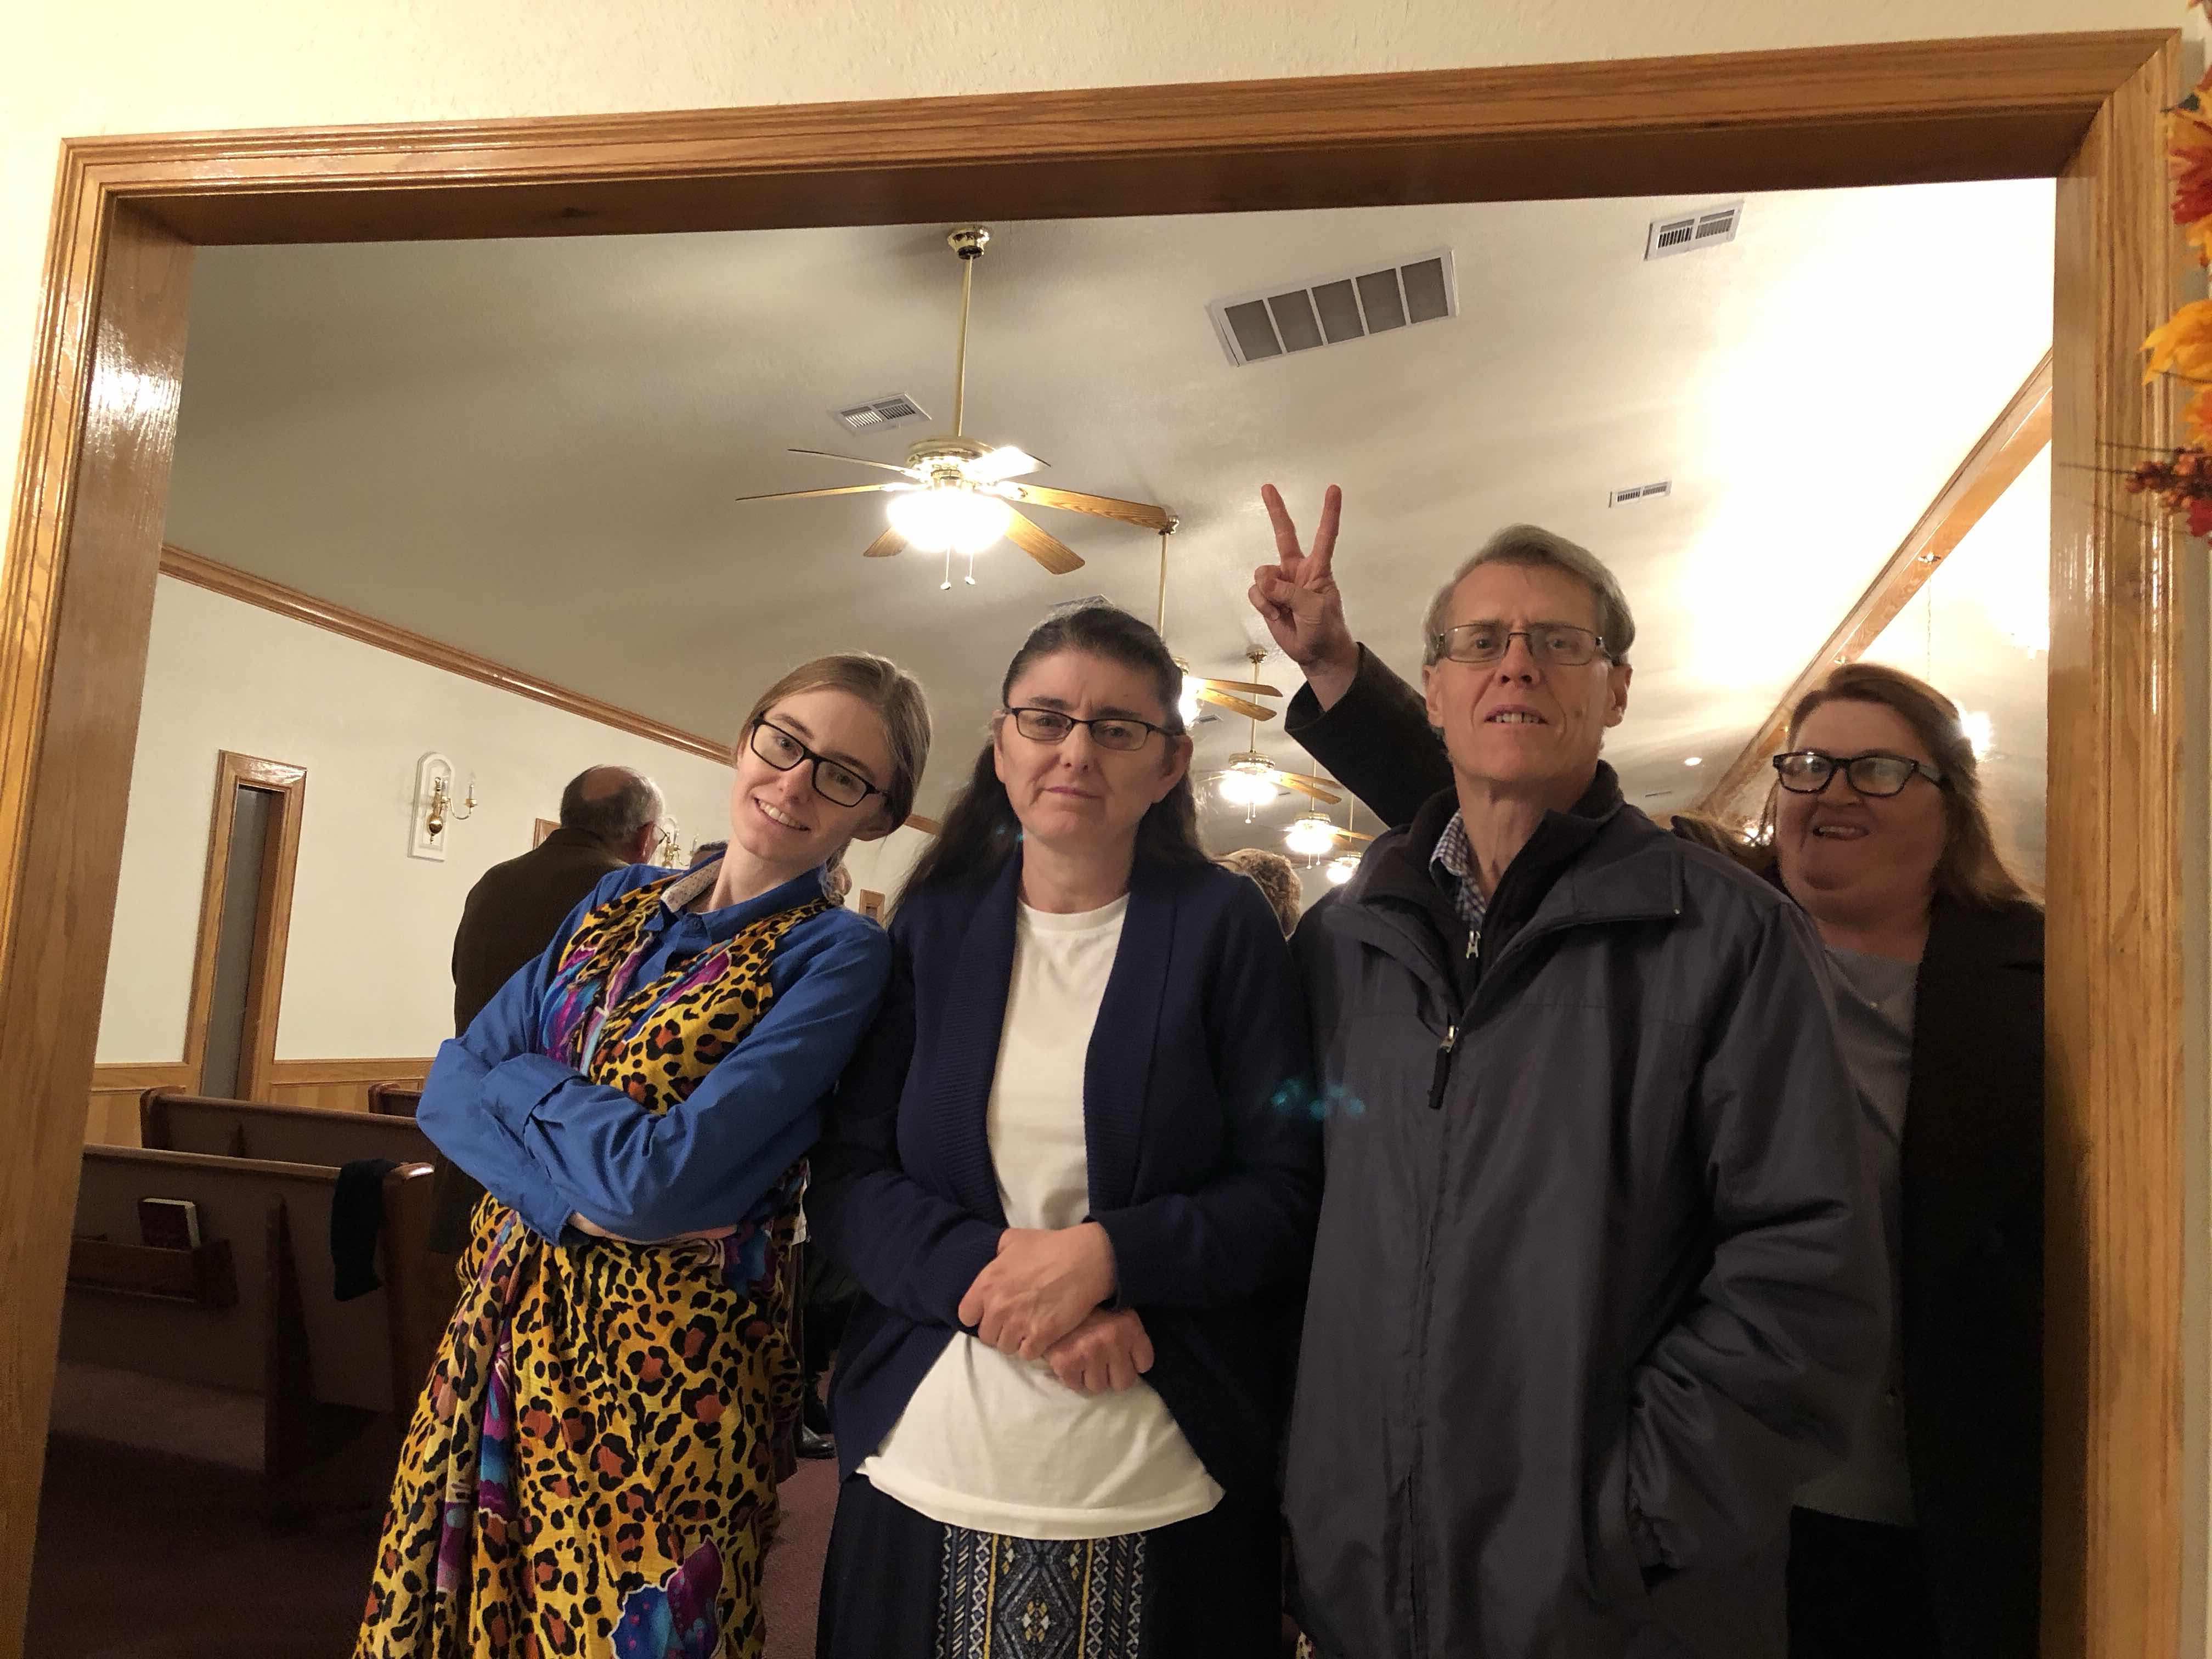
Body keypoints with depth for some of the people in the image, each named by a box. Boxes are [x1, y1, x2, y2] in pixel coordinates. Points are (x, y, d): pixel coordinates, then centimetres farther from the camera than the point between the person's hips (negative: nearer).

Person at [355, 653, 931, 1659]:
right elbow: (449, 1086, -2)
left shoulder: (838, 956, -13)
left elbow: (661, 1175, -22)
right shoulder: (623, 900, 6)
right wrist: (579, 1199, -18)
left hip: (665, 1378, -5)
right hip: (506, 1330, 6)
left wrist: (516, 1080, -7)